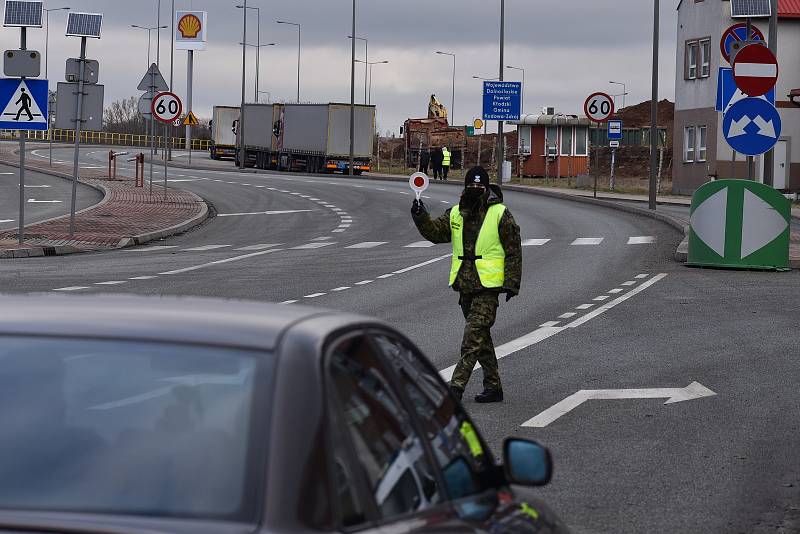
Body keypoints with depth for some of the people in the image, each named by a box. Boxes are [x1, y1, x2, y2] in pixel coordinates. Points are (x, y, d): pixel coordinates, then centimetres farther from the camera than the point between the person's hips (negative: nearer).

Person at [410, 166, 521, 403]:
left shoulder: (500, 214, -4)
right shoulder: (456, 213, 11)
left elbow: (514, 251, -4)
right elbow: (435, 232, 1)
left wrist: (511, 283, -9)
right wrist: (421, 217, -18)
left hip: (488, 286, -6)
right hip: (465, 285, 6)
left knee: (473, 336, -13)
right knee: (481, 338, 12)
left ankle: (457, 385, -16)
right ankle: (493, 386, 20)